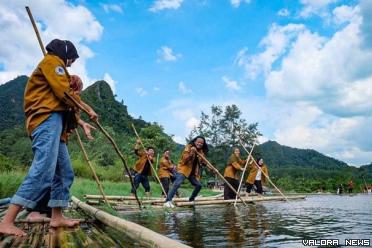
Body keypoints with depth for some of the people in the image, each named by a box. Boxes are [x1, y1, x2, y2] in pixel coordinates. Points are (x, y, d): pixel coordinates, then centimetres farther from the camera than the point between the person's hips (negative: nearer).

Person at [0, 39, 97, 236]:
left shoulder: (53, 66, 32)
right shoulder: (52, 61, 3)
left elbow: (61, 96, 21)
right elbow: (65, 93, -11)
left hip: (51, 122, 11)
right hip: (48, 120, -11)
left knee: (64, 172, 8)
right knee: (43, 171, -20)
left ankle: (57, 217, 11)